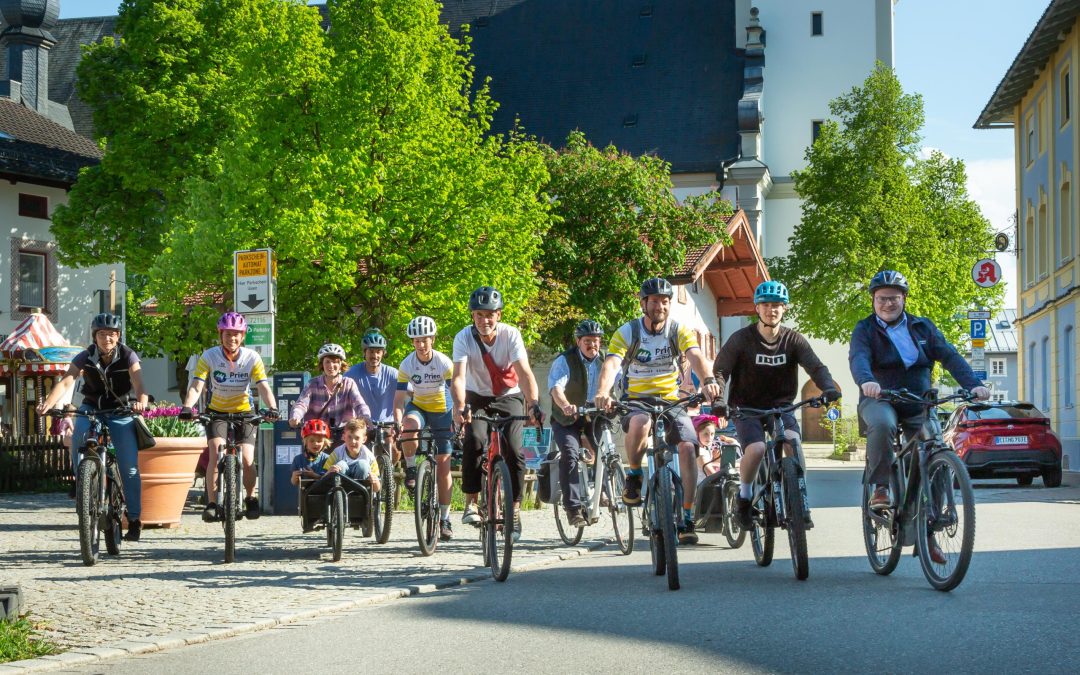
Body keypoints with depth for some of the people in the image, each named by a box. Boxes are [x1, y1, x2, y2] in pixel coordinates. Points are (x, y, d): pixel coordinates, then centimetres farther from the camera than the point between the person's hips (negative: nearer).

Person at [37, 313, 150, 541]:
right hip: (91, 408, 1)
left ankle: (134, 520, 0)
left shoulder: (128, 356, -15)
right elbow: (66, 382, -24)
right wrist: (48, 403, -42)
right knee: (79, 435, -34)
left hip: (120, 411, -1)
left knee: (129, 468, -9)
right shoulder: (85, 357, -12)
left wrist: (141, 401, -53)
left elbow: (138, 383, -30)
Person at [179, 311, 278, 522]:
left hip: (244, 412, 0)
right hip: (217, 411, 0)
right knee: (216, 453, -23)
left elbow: (263, 387, -23)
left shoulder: (252, 358, -14)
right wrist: (187, 407, -41)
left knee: (247, 460, -12)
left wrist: (272, 408, -41)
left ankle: (251, 499, 15)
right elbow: (196, 386, -23)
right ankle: (212, 503, -14)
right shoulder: (209, 357, -15)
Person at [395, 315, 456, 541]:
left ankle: (444, 519, 3)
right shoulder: (407, 365, -16)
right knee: (409, 426, -38)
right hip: (418, 407, 1)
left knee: (443, 463, -4)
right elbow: (400, 397, -19)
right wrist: (398, 422, -35)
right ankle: (411, 470, -15)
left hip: (441, 411, -1)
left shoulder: (444, 363, -20)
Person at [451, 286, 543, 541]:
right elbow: (459, 376, -31)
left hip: (509, 397, 0)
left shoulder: (511, 335, -20)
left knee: (514, 450, -18)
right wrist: (459, 406, -49)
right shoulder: (464, 338, -20)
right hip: (477, 398, 0)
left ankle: (515, 508, -3)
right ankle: (471, 503, -16)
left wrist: (533, 403, -47)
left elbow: (524, 372, -30)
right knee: (474, 440, -27)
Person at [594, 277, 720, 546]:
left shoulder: (679, 331, -2)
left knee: (688, 447, -21)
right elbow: (611, 363, -21)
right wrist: (603, 392, -43)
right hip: (636, 400, -2)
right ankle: (634, 475, -11)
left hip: (671, 401, 2)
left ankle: (687, 518, -12)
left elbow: (696, 356, -20)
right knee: (640, 423, -38)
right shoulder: (627, 332, -6)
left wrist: (708, 380, -43)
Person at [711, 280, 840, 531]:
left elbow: (815, 366, -13)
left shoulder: (793, 340, -2)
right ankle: (744, 498, -3)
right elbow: (720, 371, -8)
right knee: (756, 448, -29)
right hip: (746, 407, -2)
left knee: (793, 440, -29)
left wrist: (828, 387, -34)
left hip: (780, 406, 2)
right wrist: (717, 398, -27)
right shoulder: (741, 339, -8)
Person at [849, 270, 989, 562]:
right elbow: (858, 358, -18)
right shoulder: (865, 329, 2)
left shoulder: (923, 327, 10)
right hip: (879, 400, -3)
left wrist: (973, 384, -18)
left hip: (918, 404, 3)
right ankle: (880, 488, -22)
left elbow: (949, 356, -1)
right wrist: (866, 382, -41)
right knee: (881, 425, -39)